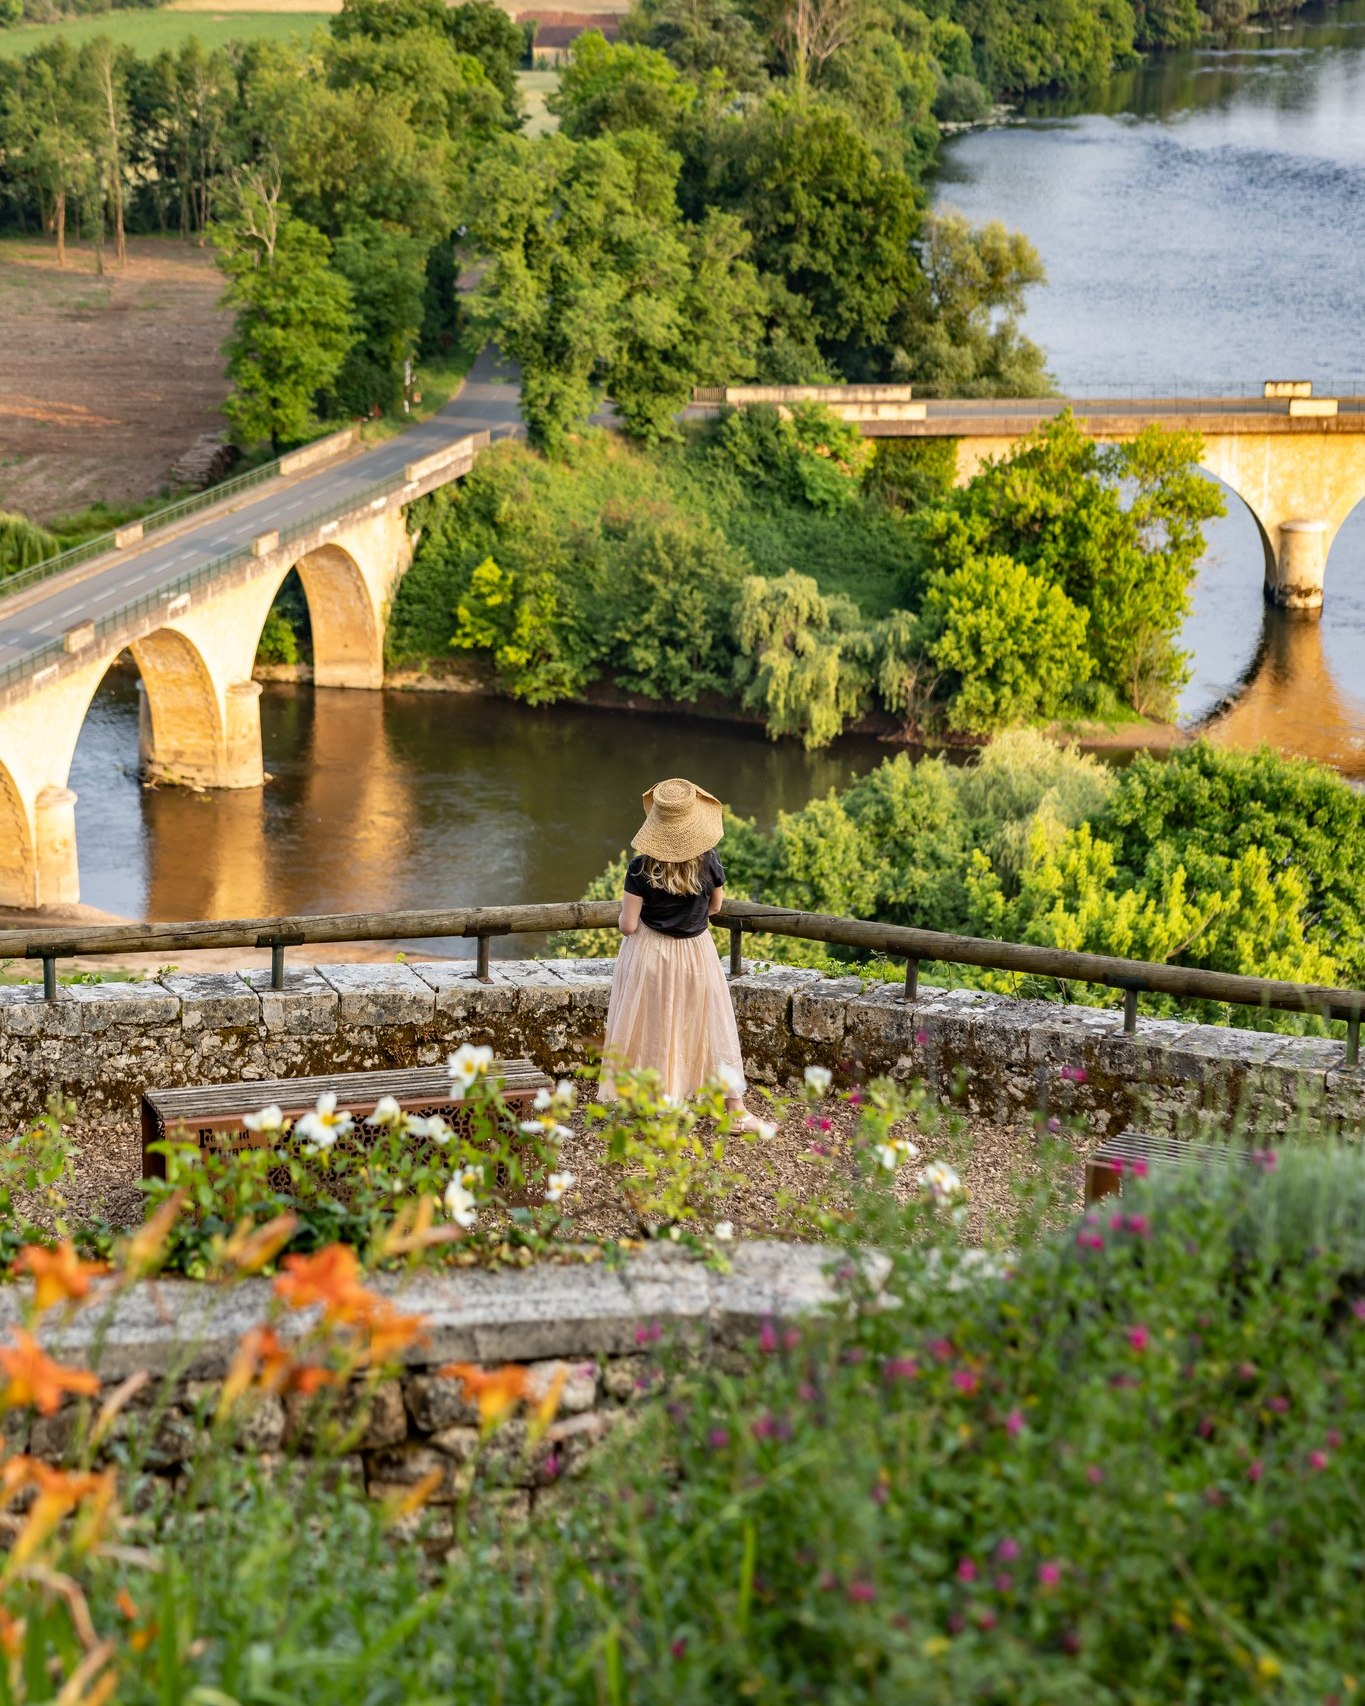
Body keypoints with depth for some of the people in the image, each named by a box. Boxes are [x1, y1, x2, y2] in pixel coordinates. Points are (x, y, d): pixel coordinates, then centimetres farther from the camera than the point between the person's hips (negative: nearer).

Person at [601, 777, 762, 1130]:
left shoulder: (641, 867, -18)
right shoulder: (709, 861, -12)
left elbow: (628, 926, -15)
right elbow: (715, 908, 5)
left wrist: (626, 911, 6)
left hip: (649, 955, -1)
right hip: (695, 953, 1)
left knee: (652, 1030, 12)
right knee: (712, 1023, 12)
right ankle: (736, 1108, 16)